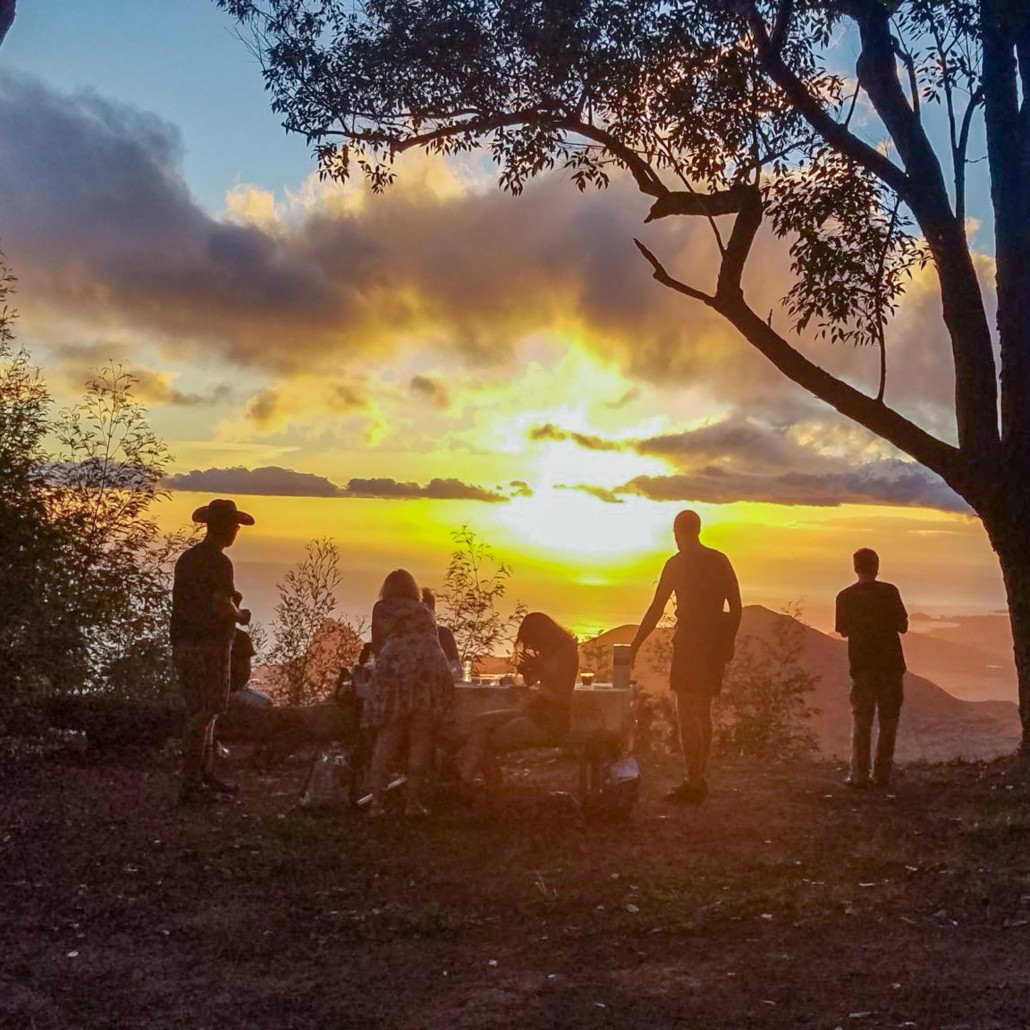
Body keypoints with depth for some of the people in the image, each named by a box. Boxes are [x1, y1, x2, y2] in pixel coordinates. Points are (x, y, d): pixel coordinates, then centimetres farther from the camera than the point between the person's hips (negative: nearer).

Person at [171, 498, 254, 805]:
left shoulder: (187, 557, 11)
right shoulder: (218, 562, -15)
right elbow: (223, 607, -23)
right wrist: (241, 616, -3)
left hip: (184, 644, 8)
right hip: (210, 646, -8)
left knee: (199, 711, 16)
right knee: (204, 714, -2)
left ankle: (206, 775, 25)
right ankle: (190, 785, 0)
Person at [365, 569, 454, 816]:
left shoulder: (381, 608, 20)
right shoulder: (425, 610, 29)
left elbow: (377, 648, 21)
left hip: (394, 669, -2)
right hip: (432, 667, 2)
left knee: (386, 739, 3)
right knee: (421, 739, 4)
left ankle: (377, 802, -2)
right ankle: (414, 803, 1)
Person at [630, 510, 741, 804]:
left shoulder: (677, 564, -5)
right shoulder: (720, 560, 8)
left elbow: (656, 609, -6)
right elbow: (736, 607, 6)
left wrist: (635, 645, -1)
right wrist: (728, 642, 16)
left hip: (690, 642, -6)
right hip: (716, 643, 6)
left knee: (687, 713, -3)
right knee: (703, 712, 15)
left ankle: (693, 782, -6)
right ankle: (699, 779, 21)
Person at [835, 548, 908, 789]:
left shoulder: (845, 596, -2)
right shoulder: (889, 592, -5)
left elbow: (843, 631, 4)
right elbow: (902, 627, -2)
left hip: (861, 665, 1)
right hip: (890, 664, -1)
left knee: (861, 721, 6)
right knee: (888, 720, 9)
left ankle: (859, 776, 2)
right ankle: (882, 775, 8)